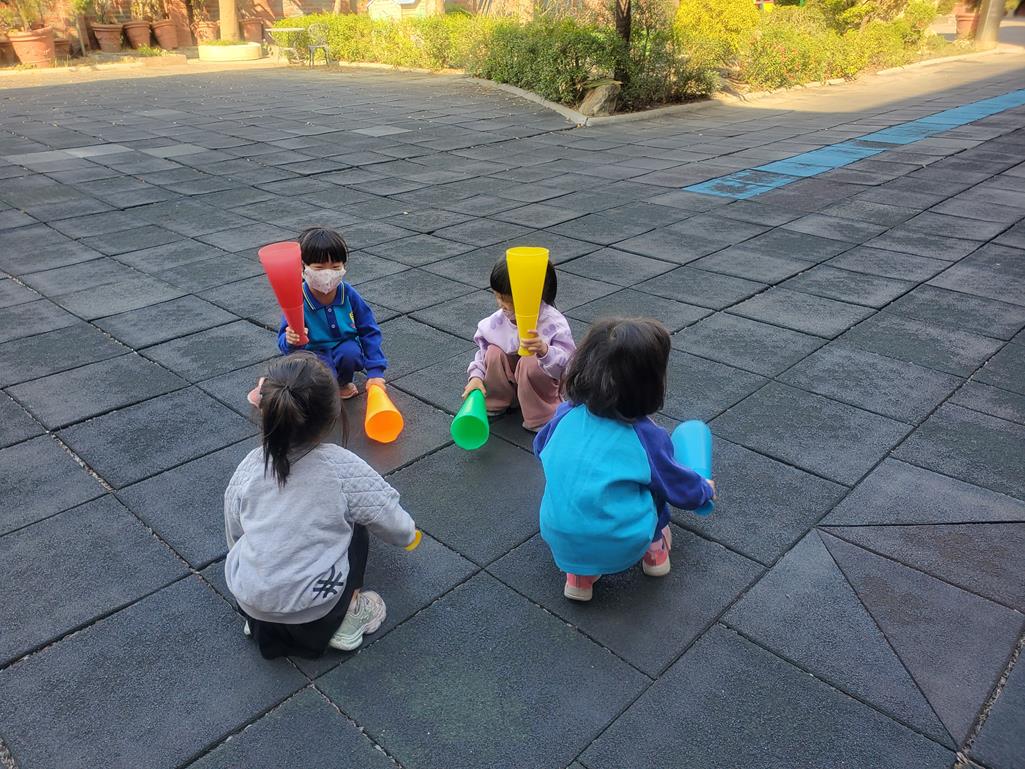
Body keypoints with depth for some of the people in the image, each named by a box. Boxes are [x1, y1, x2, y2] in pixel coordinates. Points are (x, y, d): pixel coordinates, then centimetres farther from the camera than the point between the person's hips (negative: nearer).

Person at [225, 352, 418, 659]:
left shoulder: (248, 468, -6)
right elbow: (399, 531, -6)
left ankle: (262, 623, 20)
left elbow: (234, 537, 8)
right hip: (312, 607, -3)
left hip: (247, 598, 4)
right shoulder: (344, 468, -17)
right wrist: (409, 532, 19)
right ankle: (341, 620, 16)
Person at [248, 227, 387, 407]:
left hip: (345, 350, 2)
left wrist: (375, 371, -10)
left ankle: (342, 382, 4)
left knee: (350, 351, -31)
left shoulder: (349, 295, -12)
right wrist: (290, 341, -44)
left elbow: (369, 332, -5)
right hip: (313, 353, -2)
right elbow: (284, 343, -18)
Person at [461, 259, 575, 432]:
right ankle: (493, 404, 2)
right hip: (509, 383, 4)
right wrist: (476, 376, -18)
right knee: (494, 352, -20)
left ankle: (541, 417, -14)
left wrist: (544, 350, -57)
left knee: (531, 361, -33)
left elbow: (566, 364, -37)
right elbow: (483, 352, 0)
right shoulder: (496, 322, -15)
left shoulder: (554, 323, -27)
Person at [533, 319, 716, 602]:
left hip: (559, 543, 2)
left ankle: (580, 573, 22)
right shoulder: (648, 436, -10)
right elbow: (681, 488, 6)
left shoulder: (565, 414, -2)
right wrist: (706, 489, 28)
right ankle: (656, 549, 29)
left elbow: (541, 448, 20)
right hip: (622, 550, -2)